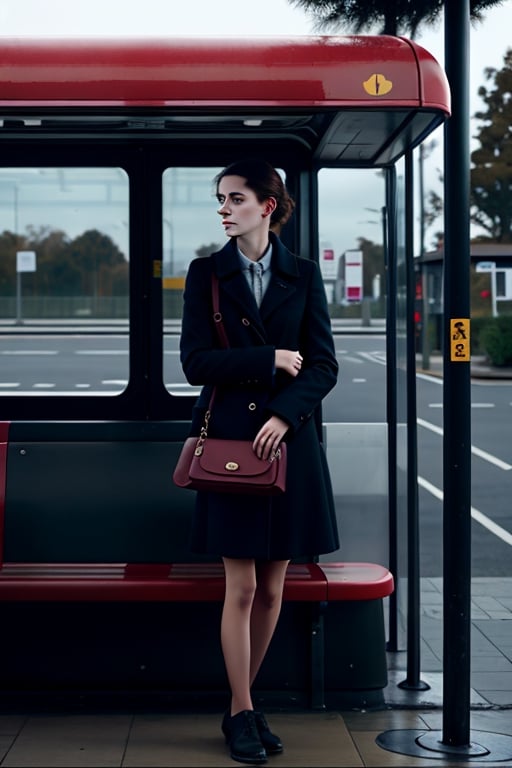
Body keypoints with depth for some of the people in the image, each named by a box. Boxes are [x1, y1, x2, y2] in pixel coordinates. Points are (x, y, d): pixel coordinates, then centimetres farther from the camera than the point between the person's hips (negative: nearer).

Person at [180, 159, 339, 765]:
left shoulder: (303, 275, 6)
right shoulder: (206, 274, 3)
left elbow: (324, 365, 1)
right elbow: (196, 362, -5)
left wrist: (285, 414, -13)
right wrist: (272, 359, -10)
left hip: (290, 440, 2)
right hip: (230, 441, -2)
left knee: (272, 588, 7)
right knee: (241, 588, -1)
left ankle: (244, 701, 22)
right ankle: (241, 713, 12)